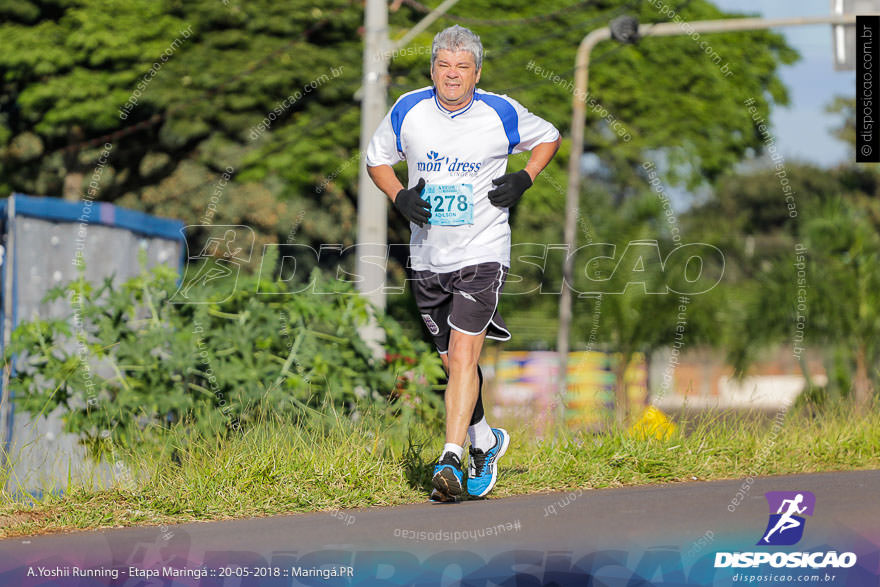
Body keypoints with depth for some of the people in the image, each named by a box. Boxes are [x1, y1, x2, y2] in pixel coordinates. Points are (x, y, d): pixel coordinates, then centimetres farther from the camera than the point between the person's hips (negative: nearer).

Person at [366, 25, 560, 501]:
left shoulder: (501, 114, -5)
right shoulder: (408, 112, 0)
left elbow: (548, 138, 13)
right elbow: (376, 158, 14)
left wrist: (523, 180, -4)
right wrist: (399, 197, -5)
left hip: (483, 253, -3)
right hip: (428, 257, 4)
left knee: (462, 355, -18)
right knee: (453, 362, 12)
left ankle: (451, 461, -20)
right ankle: (485, 442, 35)